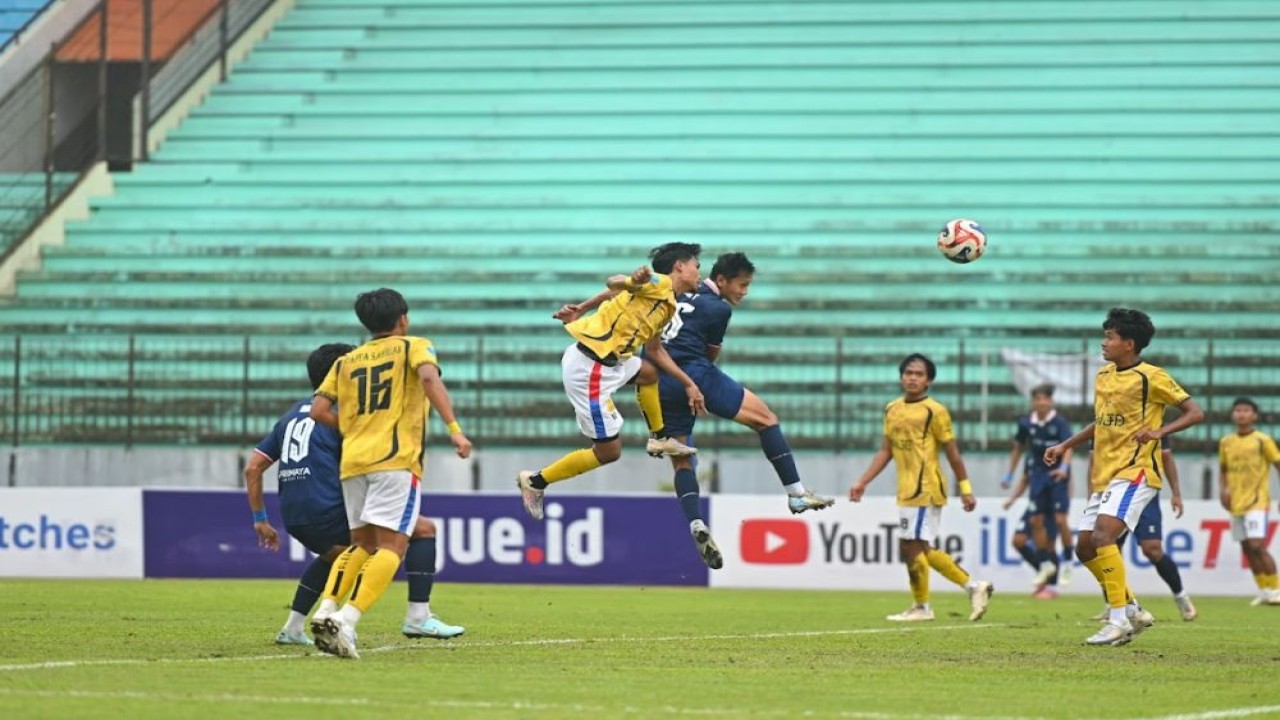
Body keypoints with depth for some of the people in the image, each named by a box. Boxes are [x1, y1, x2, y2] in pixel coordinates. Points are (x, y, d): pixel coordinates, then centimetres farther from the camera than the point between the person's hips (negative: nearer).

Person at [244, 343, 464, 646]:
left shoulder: (293, 414, 22)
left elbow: (253, 467, 19)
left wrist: (260, 519, 23)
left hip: (294, 519, 8)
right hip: (330, 510, -8)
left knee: (335, 555, 41)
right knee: (424, 529, 1)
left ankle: (292, 629, 31)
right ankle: (418, 617, -7)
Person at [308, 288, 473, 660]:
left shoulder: (346, 361, 20)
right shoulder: (413, 347, 8)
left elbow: (319, 410, 11)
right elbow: (429, 378, -13)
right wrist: (454, 428, -19)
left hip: (352, 461, 5)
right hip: (396, 459, -5)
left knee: (362, 544, 17)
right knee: (391, 545, -9)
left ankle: (326, 610, -3)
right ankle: (347, 620, -26)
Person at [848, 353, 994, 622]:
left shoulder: (934, 411, -8)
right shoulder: (892, 410, 12)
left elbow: (952, 453, -6)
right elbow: (885, 451, 16)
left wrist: (965, 489, -6)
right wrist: (862, 482, 11)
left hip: (925, 489, -8)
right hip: (906, 491, 8)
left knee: (911, 546, -7)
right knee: (921, 550, 10)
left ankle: (921, 607, 7)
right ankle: (973, 587, 18)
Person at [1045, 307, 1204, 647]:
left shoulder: (1151, 377, -9)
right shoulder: (1103, 376, 13)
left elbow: (1195, 412, -9)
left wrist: (1160, 431, -23)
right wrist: (1065, 446, 22)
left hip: (1135, 470, -9)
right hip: (1104, 474, 9)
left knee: (1103, 535, -26)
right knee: (1085, 548, 5)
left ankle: (1119, 621, -24)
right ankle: (1133, 610, 20)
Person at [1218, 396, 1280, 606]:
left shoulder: (1262, 440, -5)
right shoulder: (1226, 443, 9)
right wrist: (1223, 490, 3)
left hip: (1256, 501, -5)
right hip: (1235, 503, 5)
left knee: (1257, 546, -16)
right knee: (1247, 549, 6)